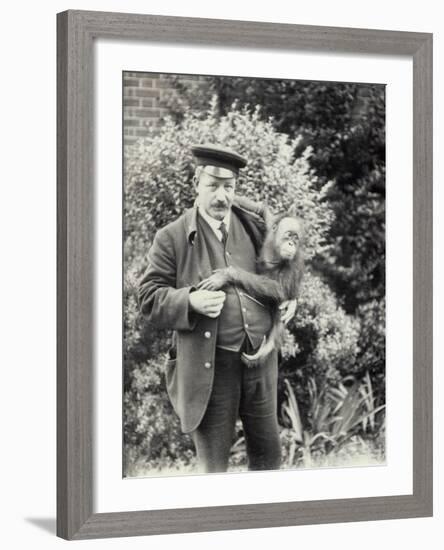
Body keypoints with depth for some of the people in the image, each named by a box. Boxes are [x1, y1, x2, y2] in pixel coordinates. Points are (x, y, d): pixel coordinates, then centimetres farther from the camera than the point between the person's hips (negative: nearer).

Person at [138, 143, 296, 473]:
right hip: (209, 366, -3)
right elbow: (150, 299, -6)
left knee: (268, 451, 16)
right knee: (213, 463, 6)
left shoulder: (255, 221, 5)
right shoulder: (172, 238, -5)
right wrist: (191, 301, -22)